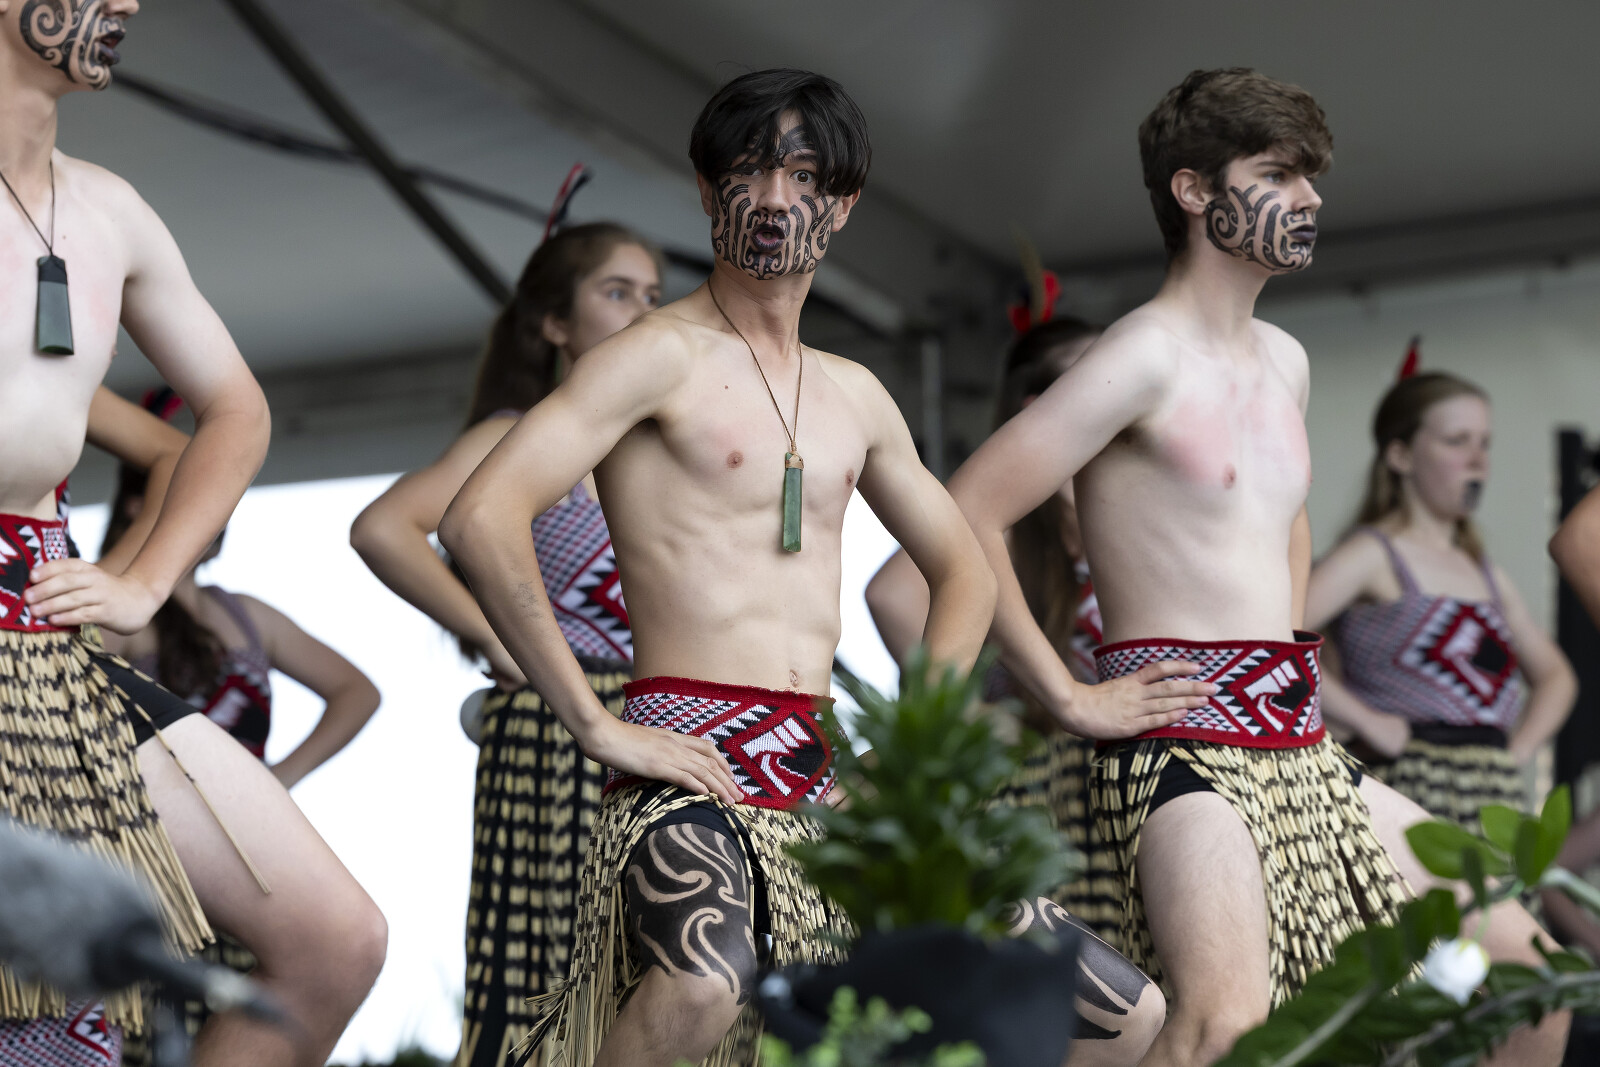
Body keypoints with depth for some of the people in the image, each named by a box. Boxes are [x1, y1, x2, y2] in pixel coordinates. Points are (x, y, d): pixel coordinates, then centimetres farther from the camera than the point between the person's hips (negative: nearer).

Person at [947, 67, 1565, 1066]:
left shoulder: (1284, 361, 17)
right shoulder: (1147, 355, -10)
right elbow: (966, 515, -17)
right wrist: (1067, 696, -15)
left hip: (1303, 753, 9)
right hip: (1185, 746, -9)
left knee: (1524, 966, 8)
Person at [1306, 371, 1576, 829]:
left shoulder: (1483, 572, 21)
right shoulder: (1373, 554, -2)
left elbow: (1554, 675, 31)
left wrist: (1517, 752, 14)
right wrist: (1364, 720, -14)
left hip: (1496, 802, 7)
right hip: (1412, 790, -7)